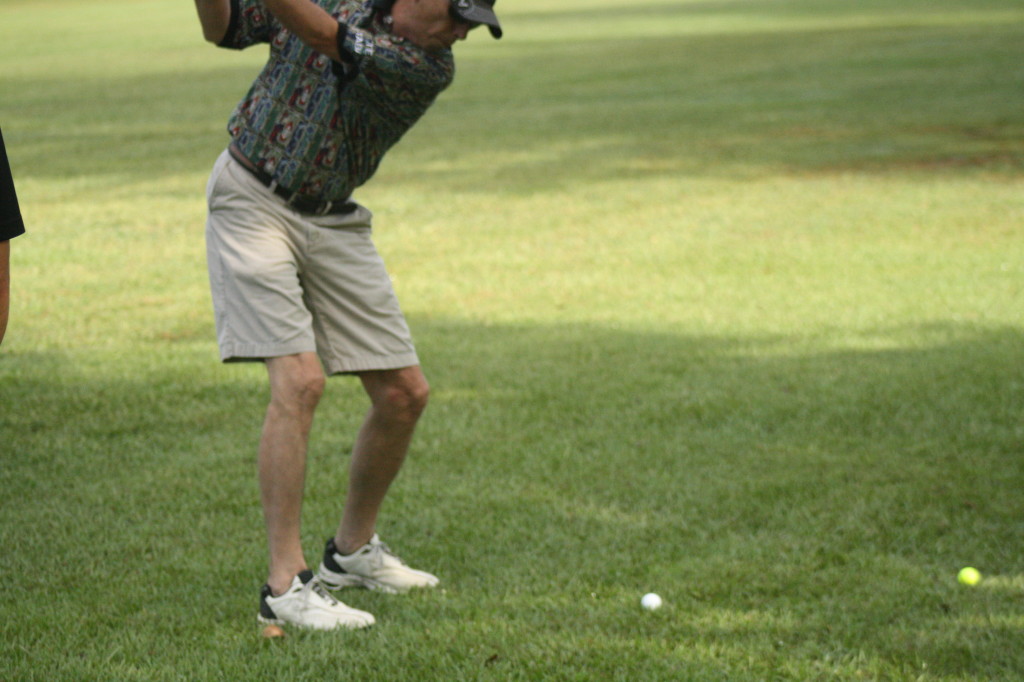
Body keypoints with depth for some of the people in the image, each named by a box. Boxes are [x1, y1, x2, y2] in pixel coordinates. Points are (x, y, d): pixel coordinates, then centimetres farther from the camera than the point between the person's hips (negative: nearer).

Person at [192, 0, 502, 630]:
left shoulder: (431, 68, -12)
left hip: (335, 225, 3)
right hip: (252, 198, -3)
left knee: (405, 393, 3)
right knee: (300, 379, -20)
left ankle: (353, 550, 27)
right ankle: (286, 585, -18)